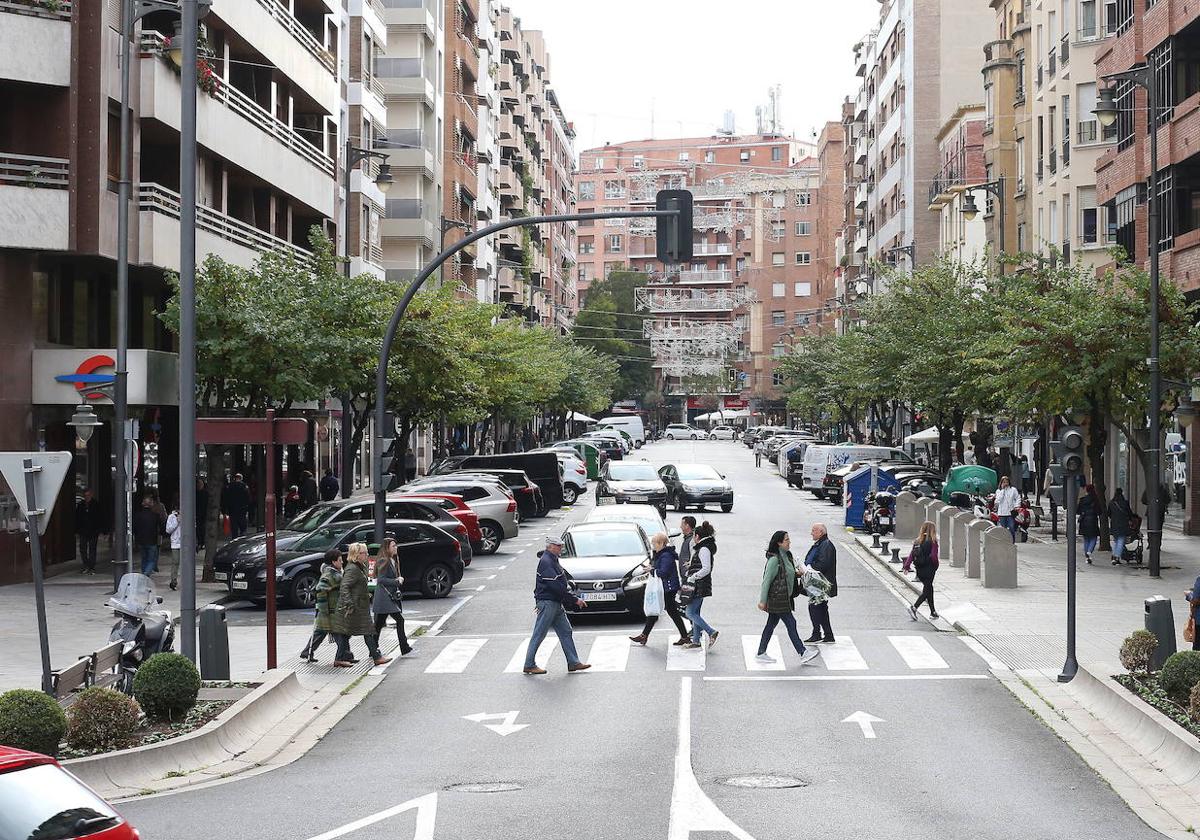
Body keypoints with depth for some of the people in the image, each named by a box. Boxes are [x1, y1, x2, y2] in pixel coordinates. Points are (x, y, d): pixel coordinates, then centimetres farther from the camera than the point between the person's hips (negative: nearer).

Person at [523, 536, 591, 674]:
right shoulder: (546, 562, -17)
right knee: (539, 635, -3)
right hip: (547, 602, -10)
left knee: (566, 632, 9)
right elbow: (555, 586, -23)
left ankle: (573, 663, 11)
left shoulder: (553, 560, 16)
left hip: (556, 603, 10)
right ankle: (529, 665, 4)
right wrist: (575, 599, -19)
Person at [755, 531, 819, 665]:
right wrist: (762, 601, -17)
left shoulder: (787, 556, 10)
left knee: (772, 624, 12)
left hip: (784, 597, 9)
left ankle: (761, 653, 19)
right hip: (777, 598, -9)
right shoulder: (774, 559, -18)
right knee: (791, 623, -5)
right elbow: (767, 580, -17)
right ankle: (803, 654, -1)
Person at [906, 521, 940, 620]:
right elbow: (933, 556, -14)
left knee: (929, 589, 18)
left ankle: (933, 612, 25)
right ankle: (914, 608, -16)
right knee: (927, 590, 0)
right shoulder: (932, 542, -11)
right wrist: (936, 566, 1)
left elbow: (911, 554, 0)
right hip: (929, 569, -6)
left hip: (919, 570, 6)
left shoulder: (917, 541, 3)